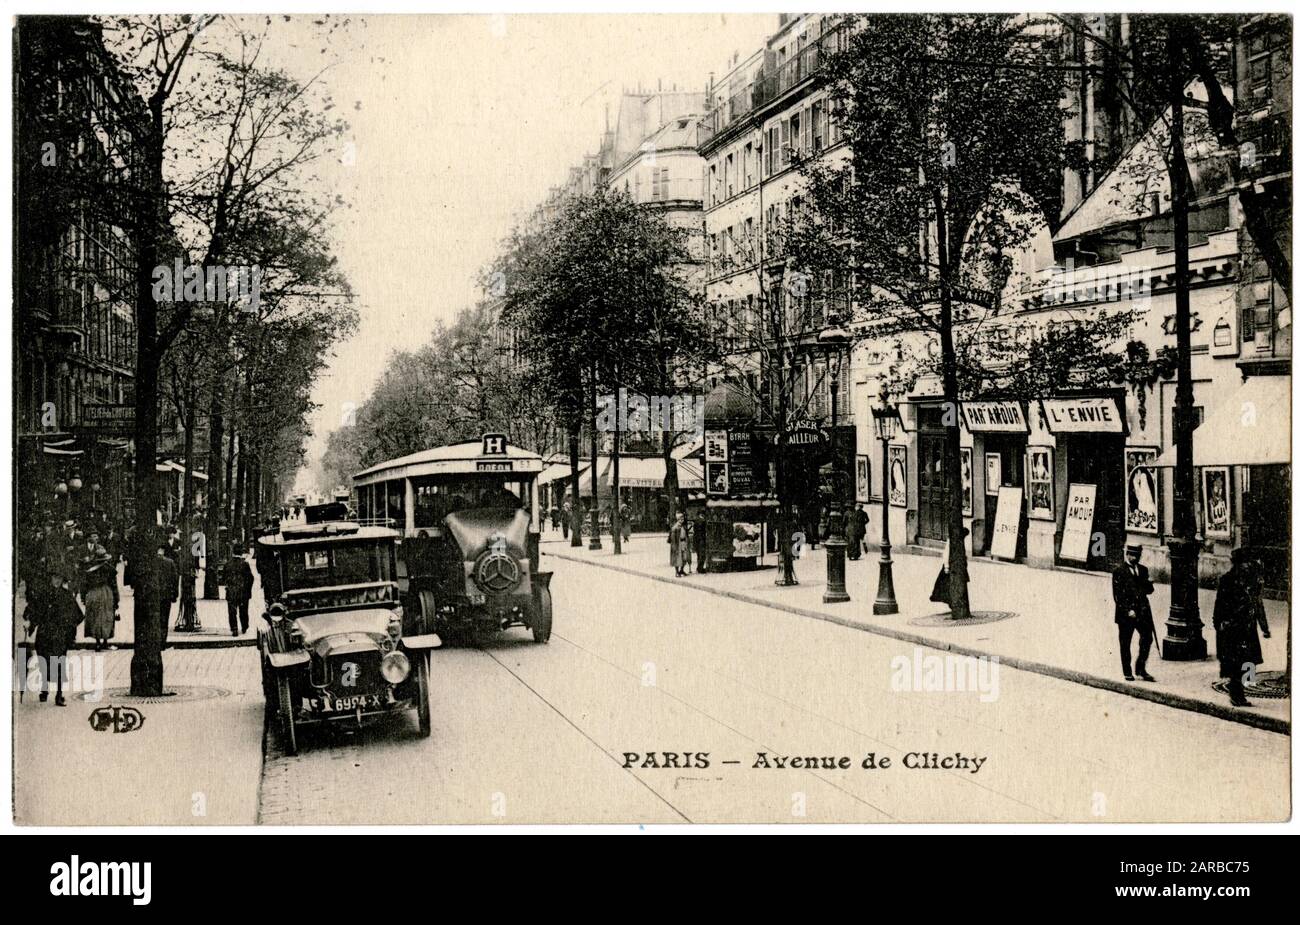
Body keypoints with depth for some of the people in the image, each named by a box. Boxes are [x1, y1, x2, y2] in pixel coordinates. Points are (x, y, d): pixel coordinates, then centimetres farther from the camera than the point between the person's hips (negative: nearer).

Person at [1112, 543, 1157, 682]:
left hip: (1142, 611, 4)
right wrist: (1127, 610, -15)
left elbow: (1149, 590, 14)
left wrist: (1148, 583, -9)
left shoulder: (1143, 570, 13)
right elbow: (1117, 594, -8)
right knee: (1125, 644, 3)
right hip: (1126, 613, -4)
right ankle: (1127, 673, 12)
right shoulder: (1119, 571, -4)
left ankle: (1141, 669, 11)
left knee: (1147, 638, -3)